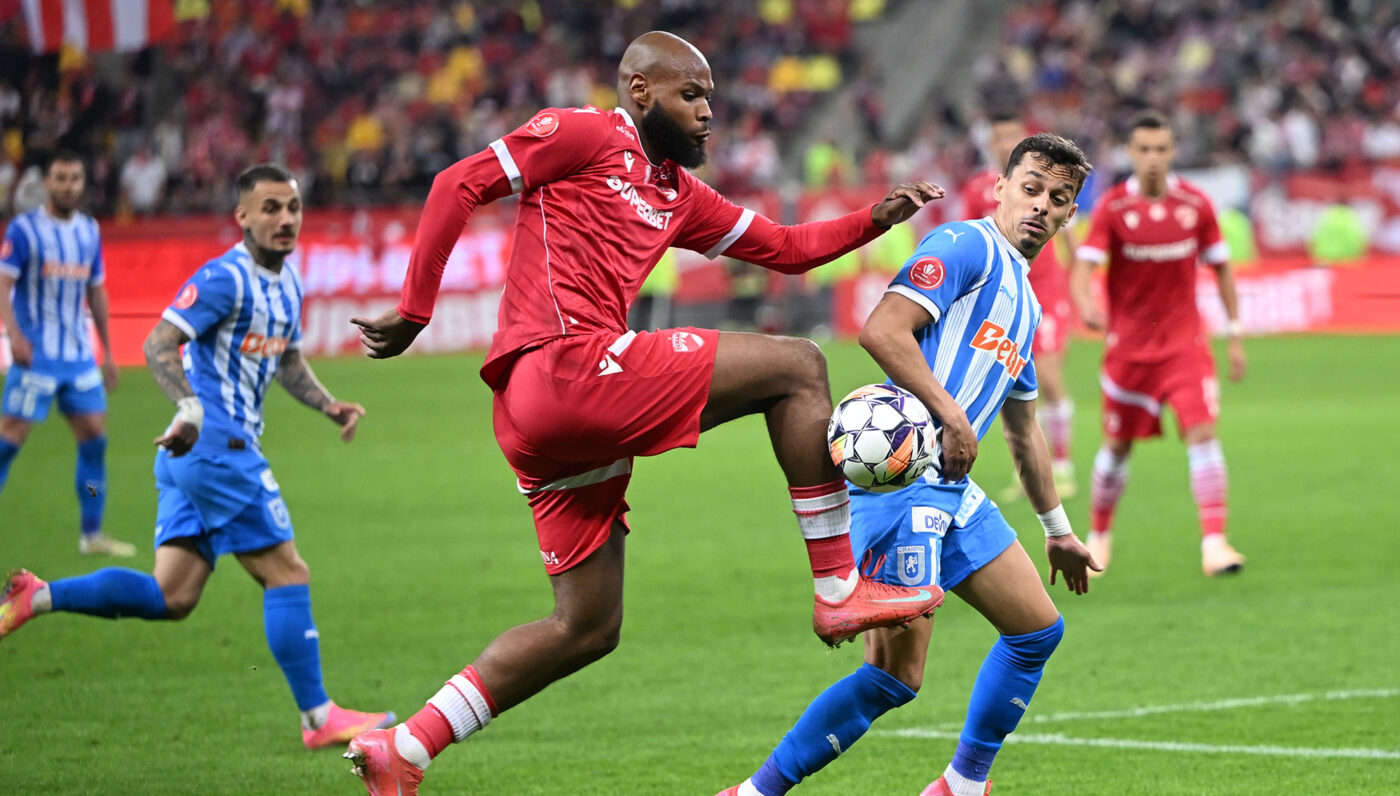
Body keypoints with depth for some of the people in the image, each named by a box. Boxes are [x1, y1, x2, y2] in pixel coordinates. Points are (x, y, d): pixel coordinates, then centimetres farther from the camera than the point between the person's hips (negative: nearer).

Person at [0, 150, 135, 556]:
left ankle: (91, 534, 11)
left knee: (95, 437, 3)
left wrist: (107, 351, 19)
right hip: (36, 355, -6)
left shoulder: (90, 231, 12)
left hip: (80, 355, 6)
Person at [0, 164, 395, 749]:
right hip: (218, 446, -10)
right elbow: (158, 345, -19)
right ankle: (318, 718, 2)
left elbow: (288, 362, 32)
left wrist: (329, 406, 16)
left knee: (172, 597, 4)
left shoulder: (288, 284, 17)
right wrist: (190, 406, -35)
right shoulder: (224, 278, -12)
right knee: (287, 574, -4)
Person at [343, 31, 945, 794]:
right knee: (796, 367, -7)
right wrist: (414, 311, -7)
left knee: (587, 628, 11)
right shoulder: (583, 136, 1)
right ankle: (838, 589, -6)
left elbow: (786, 248, 28)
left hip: (542, 416, 10)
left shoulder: (678, 195, 26)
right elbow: (459, 185, -5)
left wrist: (875, 218, 12)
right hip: (566, 366, -10)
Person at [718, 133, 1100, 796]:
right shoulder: (967, 245, -5)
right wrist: (950, 415, -22)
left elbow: (1022, 429, 34)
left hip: (952, 487, 10)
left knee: (1038, 629, 12)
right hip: (902, 476, -10)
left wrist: (1057, 529, 37)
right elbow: (882, 329, -20)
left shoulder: (1024, 300, 24)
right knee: (895, 676, -16)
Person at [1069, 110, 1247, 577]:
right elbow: (1082, 266, -16)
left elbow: (1221, 267, 8)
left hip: (1184, 341, 0)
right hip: (1128, 342, 0)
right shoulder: (1112, 207, -8)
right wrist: (1086, 305, -39)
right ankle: (1098, 536, 29)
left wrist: (1235, 336, 7)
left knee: (1202, 433, -15)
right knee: (1117, 446, 8)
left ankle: (1214, 543, -19)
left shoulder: (1196, 204, -2)